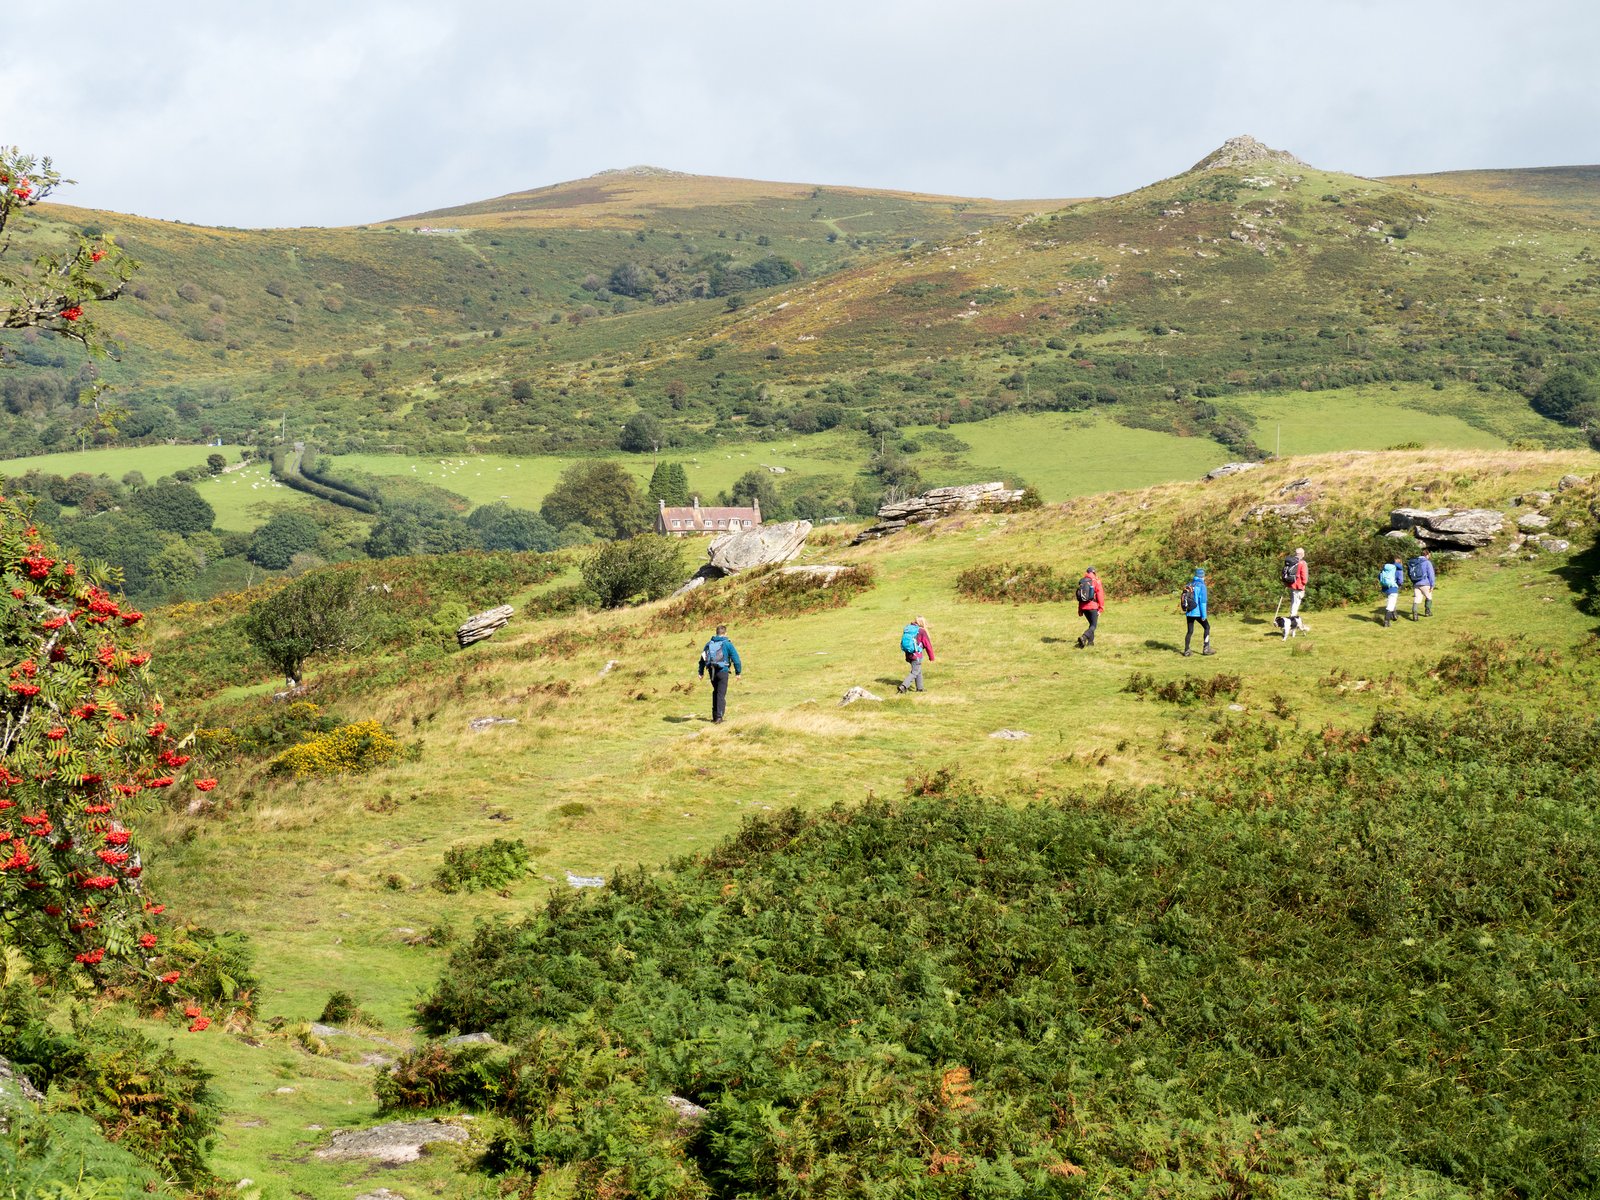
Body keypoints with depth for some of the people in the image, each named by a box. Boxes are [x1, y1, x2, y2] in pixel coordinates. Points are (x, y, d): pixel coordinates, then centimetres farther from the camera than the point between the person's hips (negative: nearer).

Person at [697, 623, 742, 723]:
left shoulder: (709, 644, 10)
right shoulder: (727, 644, -5)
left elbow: (703, 658, 14)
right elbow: (735, 658, -7)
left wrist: (701, 672, 20)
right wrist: (738, 672, 3)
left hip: (712, 671, 5)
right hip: (722, 671, -5)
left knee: (715, 692, 22)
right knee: (721, 694, -3)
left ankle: (715, 714, 23)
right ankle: (719, 716, -11)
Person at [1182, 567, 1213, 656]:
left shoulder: (1189, 584, 7)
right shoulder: (1201, 586, -12)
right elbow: (1202, 601, -16)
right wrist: (1203, 615, -13)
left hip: (1189, 612, 6)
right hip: (1198, 612, -6)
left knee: (1190, 631, 13)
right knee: (1207, 627, 11)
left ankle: (1186, 651, 11)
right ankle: (1206, 648, 9)